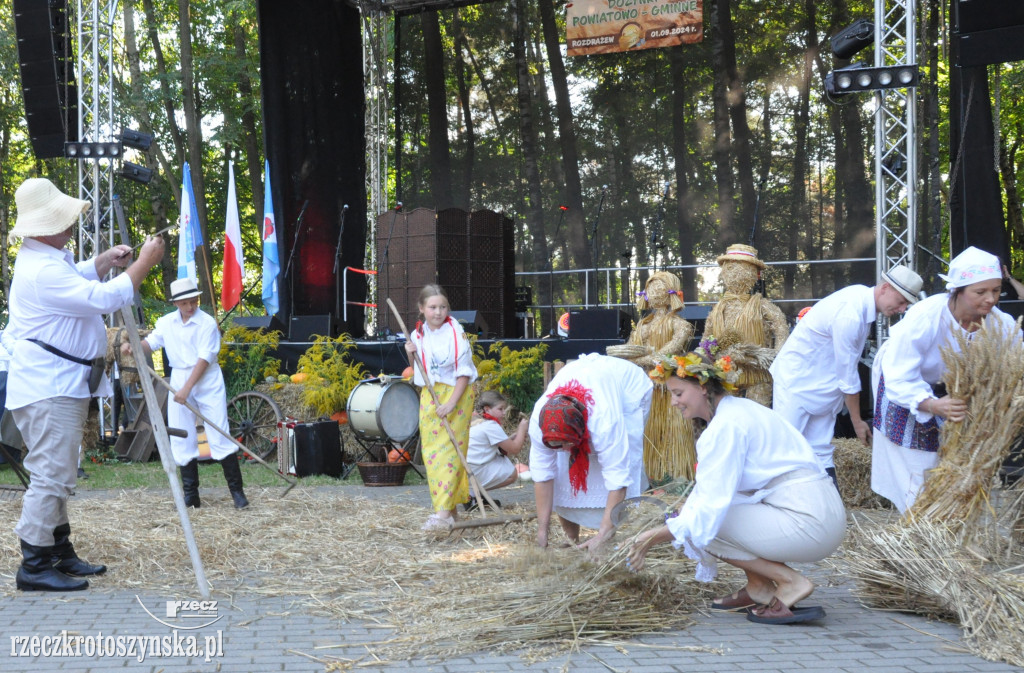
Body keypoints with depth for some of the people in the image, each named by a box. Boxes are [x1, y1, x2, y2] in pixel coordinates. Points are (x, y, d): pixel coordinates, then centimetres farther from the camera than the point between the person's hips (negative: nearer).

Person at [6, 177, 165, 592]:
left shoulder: (46, 259, 13)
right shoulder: (42, 271, -22)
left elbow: (76, 282, 33)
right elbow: (104, 299, -25)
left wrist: (104, 262, 14)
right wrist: (143, 264, -15)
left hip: (60, 386, 12)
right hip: (48, 390, -12)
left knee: (57, 475, 17)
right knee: (50, 475, -10)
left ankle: (61, 553, 25)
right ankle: (34, 567, -7)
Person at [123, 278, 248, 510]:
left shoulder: (207, 323, -12)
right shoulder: (167, 322, 5)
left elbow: (204, 359, -16)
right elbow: (151, 343, 10)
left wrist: (187, 389, -22)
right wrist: (132, 346, -13)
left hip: (207, 381, -5)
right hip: (179, 378, 5)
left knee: (219, 436, -8)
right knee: (182, 439, 4)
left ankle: (237, 491, -3)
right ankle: (191, 495, 11)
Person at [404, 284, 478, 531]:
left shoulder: (456, 333, -11)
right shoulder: (418, 335, 6)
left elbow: (464, 373, -12)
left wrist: (452, 402, -20)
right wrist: (411, 355, -3)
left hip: (456, 394, -6)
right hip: (428, 396, 6)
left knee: (449, 451, -12)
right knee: (431, 452, 4)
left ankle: (444, 513, -17)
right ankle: (451, 507, 14)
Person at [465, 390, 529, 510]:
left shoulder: (476, 423, 18)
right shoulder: (492, 426, -12)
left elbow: (503, 449, 22)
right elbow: (515, 449, -8)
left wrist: (515, 436, 9)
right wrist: (522, 429, 5)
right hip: (474, 472, -9)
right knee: (512, 473, -1)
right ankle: (474, 495, -8)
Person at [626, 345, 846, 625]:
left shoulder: (727, 425, -14)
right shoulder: (738, 410, 16)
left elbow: (711, 506, -19)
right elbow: (712, 489, 17)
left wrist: (656, 536, -13)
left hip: (809, 522, -10)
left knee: (701, 525, -9)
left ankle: (789, 582, -6)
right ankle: (759, 587, 13)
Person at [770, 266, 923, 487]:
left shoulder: (863, 297, 0)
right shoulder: (850, 315, -28)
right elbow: (848, 375, -20)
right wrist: (857, 421, -9)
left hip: (823, 384, 9)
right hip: (798, 379, -9)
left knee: (821, 453, 7)